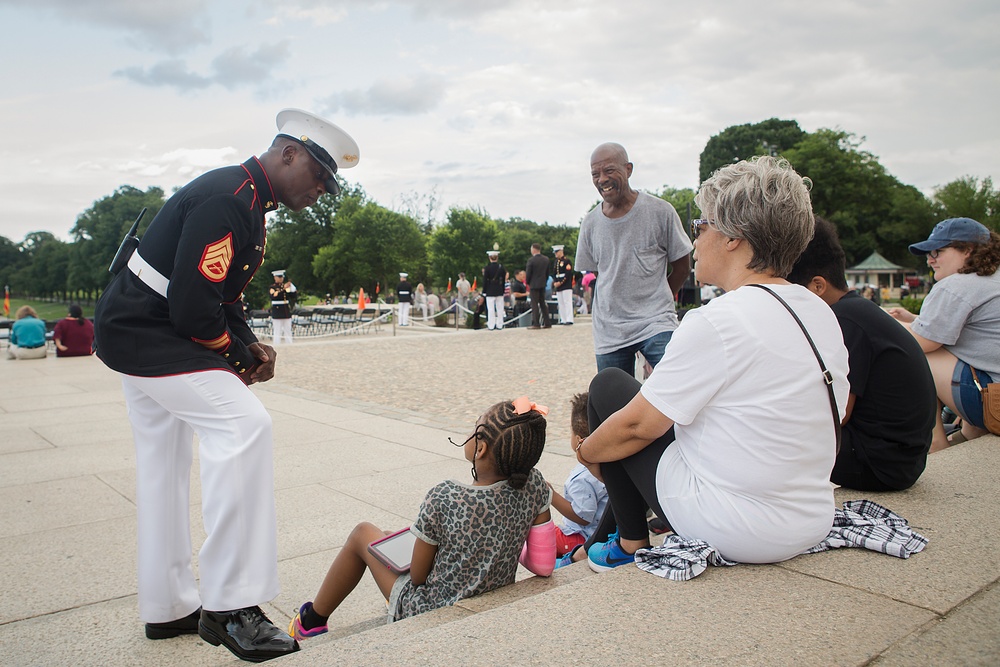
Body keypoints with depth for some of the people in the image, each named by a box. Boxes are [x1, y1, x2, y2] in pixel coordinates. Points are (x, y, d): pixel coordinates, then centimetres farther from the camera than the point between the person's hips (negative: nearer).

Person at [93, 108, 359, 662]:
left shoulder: (249, 201, 12)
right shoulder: (226, 198, -21)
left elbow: (219, 293, 18)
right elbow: (193, 306, -27)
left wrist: (250, 345, 3)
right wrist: (237, 359, -11)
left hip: (137, 333, 11)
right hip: (143, 333, -11)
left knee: (165, 465, 14)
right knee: (244, 425, -21)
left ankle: (168, 608, 28)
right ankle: (228, 605, -14)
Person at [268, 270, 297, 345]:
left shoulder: (286, 286, 13)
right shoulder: (272, 287, -1)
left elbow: (292, 296, 6)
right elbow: (274, 295, -21)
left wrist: (293, 289, -12)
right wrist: (283, 288, -27)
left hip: (286, 311, 5)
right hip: (277, 312, -5)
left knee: (288, 331, 7)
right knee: (277, 332, -4)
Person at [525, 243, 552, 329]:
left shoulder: (531, 260, -15)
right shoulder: (546, 259, 4)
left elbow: (528, 273, -11)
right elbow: (547, 272, 9)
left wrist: (528, 283, 5)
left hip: (534, 284, -6)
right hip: (542, 284, 6)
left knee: (534, 304, -2)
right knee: (543, 304, 12)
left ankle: (536, 324, -4)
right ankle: (547, 323, 11)